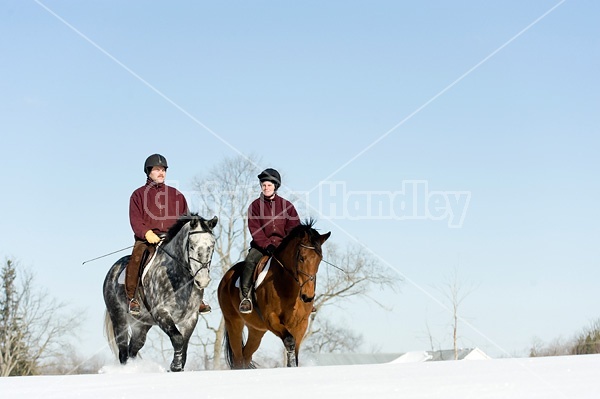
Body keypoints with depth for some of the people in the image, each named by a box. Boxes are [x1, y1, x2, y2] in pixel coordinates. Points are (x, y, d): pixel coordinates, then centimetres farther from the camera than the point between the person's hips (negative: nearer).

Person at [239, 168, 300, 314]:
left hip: (283, 245, 2)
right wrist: (267, 245, -20)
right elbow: (255, 230, -5)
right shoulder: (255, 206, 5)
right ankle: (246, 296, -21)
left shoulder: (287, 205, 9)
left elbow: (294, 228, 6)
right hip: (261, 245, -2)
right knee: (250, 261, -30)